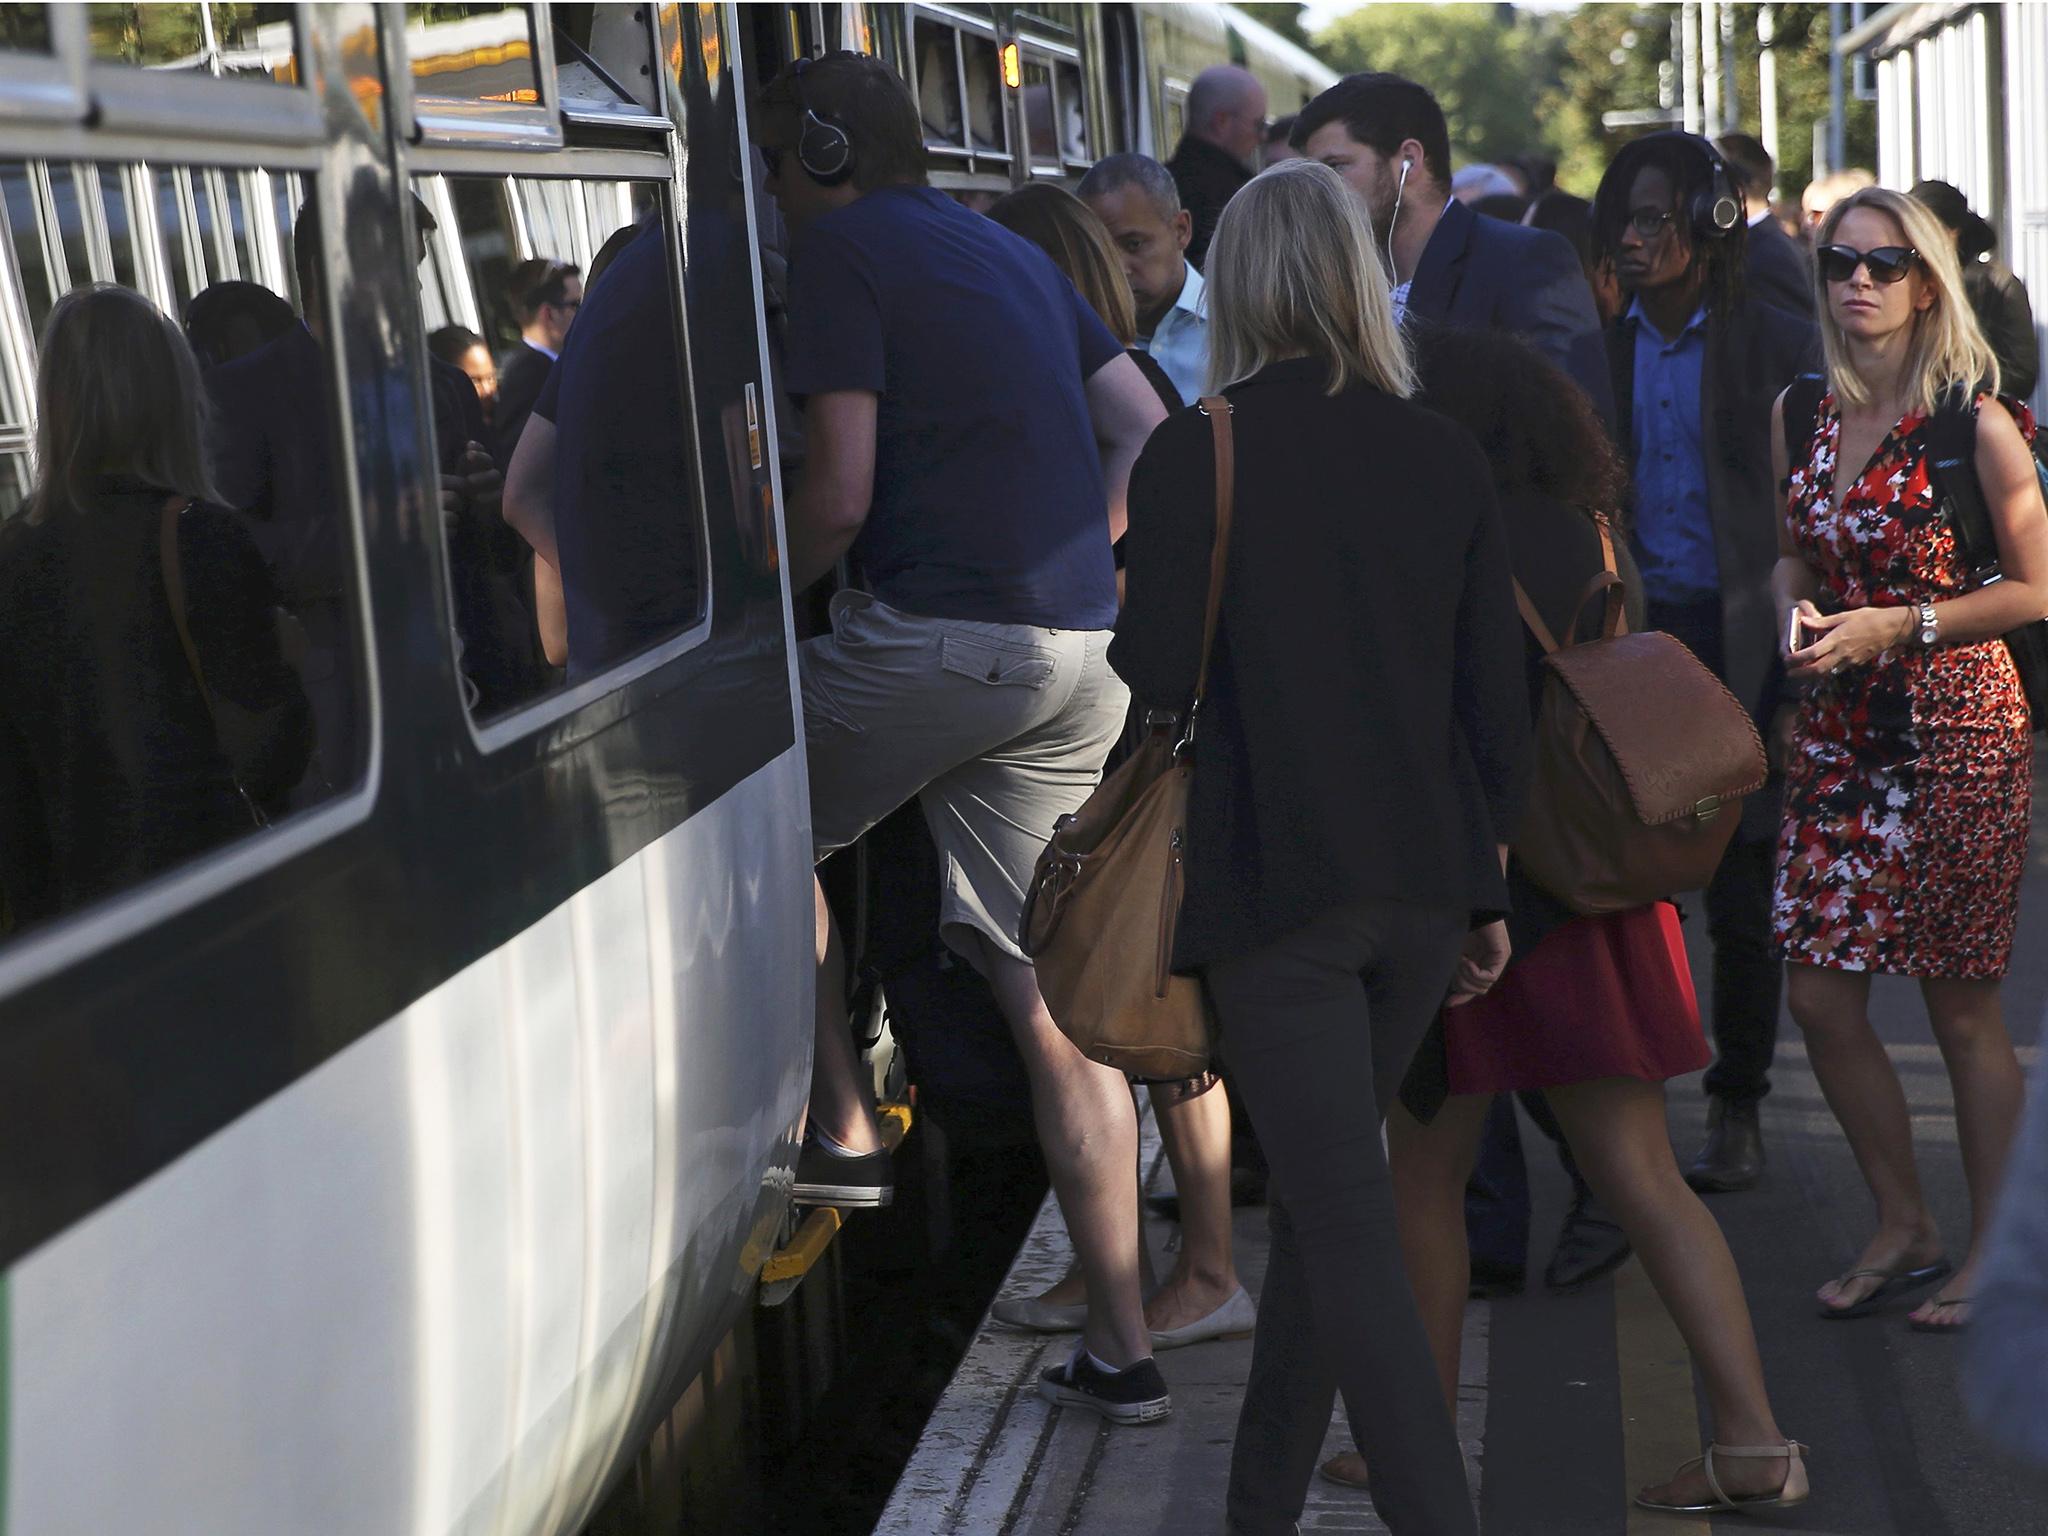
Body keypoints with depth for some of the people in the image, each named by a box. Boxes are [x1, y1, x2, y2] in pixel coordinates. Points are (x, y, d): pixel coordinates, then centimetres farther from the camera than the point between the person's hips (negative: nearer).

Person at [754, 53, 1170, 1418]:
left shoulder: (841, 250, -3)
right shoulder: (1013, 254, 21)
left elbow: (840, 495, -11)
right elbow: (1144, 431, 22)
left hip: (939, 632, -7)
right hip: (1085, 650, 7)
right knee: (1055, 993, 8)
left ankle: (843, 1129, 17)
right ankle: (1122, 1350, 8)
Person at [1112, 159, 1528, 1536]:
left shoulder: (1191, 457, -10)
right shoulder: (1446, 454, 2)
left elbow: (1155, 685, -9)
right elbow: (1498, 698, 5)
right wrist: (1487, 888, 15)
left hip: (1276, 891, -5)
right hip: (1423, 886, 5)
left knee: (1349, 1233, -3)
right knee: (1323, 1199, 19)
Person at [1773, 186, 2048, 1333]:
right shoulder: (1801, 415, 6)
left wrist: (1895, 627, -15)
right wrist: (1798, 616, -1)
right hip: (1841, 733, 6)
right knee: (1822, 1000, 5)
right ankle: (1906, 1228, 24)